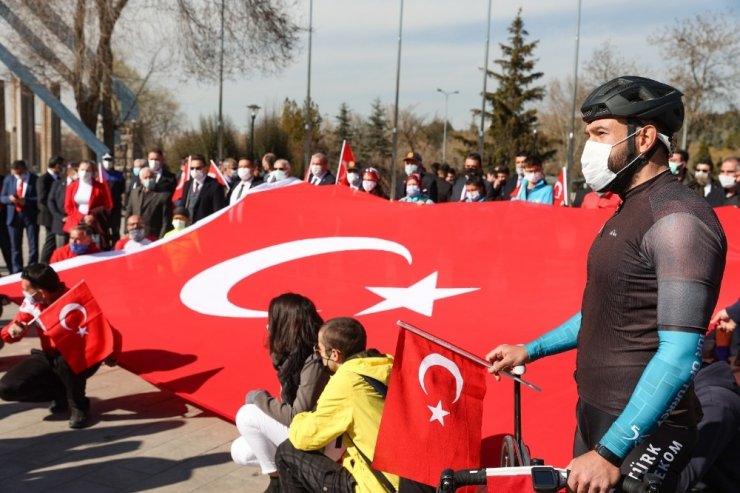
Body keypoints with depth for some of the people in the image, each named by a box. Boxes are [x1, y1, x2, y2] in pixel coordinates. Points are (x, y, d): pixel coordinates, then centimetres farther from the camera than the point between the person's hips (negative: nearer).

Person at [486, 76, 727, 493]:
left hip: (639, 432, -9)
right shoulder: (632, 210, 11)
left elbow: (679, 357, -25)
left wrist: (609, 452, -26)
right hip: (597, 415, 9)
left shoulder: (677, 218, -19)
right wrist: (530, 351, 20)